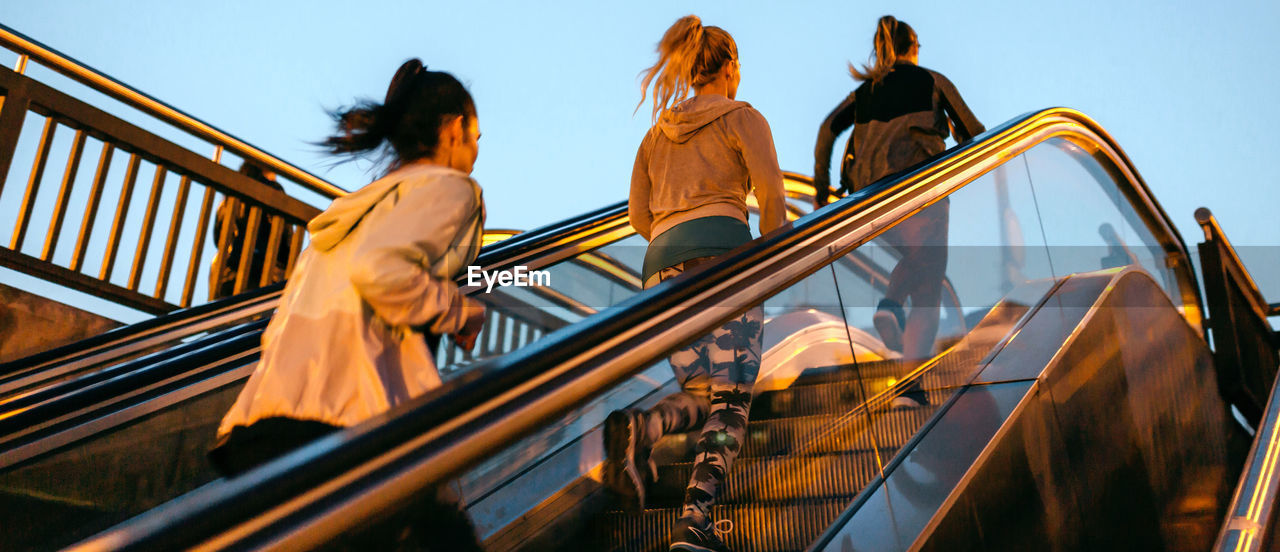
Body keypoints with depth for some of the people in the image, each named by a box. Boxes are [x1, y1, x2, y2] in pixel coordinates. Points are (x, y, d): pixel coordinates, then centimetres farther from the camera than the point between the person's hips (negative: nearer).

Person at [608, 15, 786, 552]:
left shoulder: (657, 132, 26)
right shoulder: (742, 116, 11)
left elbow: (638, 214, 20)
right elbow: (770, 191, -3)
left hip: (662, 262, 5)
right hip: (722, 249, -5)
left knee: (703, 393, 9)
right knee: (731, 395, -7)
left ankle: (639, 426, -24)